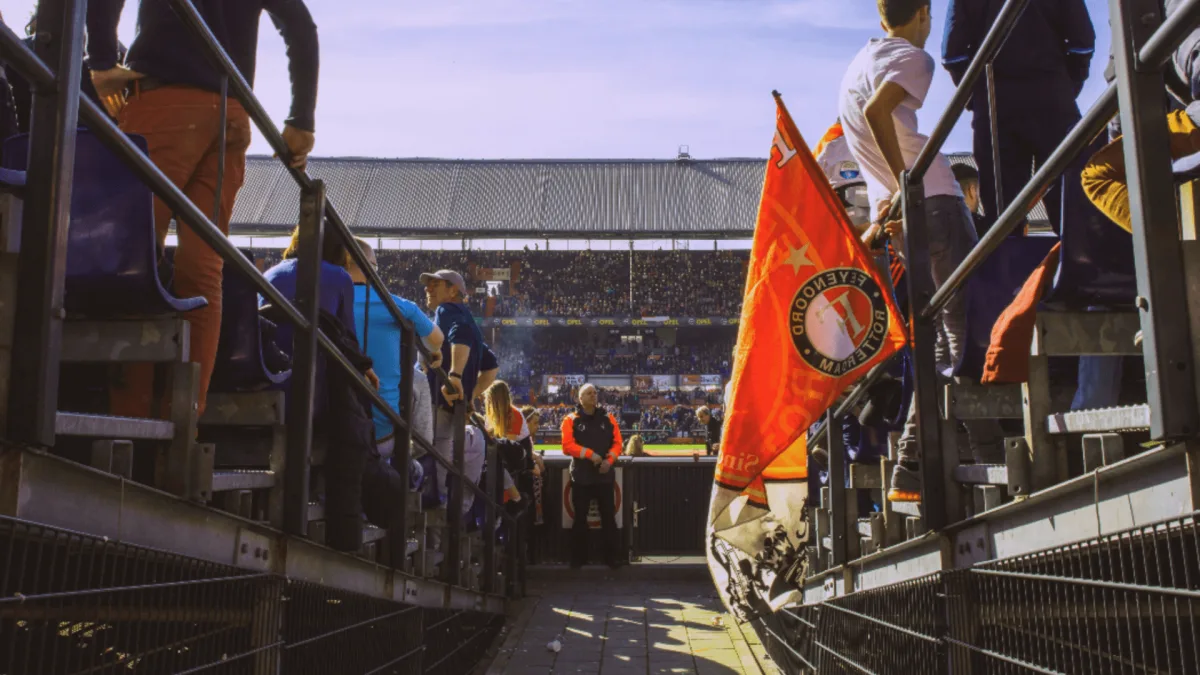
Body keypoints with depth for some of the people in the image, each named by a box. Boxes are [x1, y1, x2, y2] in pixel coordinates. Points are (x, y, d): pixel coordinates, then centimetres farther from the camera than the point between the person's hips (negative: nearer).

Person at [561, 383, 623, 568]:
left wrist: (609, 460, -12)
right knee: (580, 517, 5)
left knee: (608, 516, 4)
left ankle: (611, 556, 11)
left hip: (604, 475, 2)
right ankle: (578, 558, 13)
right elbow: (567, 446, -11)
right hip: (581, 476, -2)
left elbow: (617, 443, 5)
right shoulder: (571, 420, -1)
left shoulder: (608, 418, 6)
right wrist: (590, 454, -20)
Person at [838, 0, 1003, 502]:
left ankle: (911, 471, 4)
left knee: (942, 343, 8)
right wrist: (904, 185, -17)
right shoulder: (912, 57, -2)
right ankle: (994, 461, -14)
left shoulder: (856, 66, 23)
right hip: (933, 200, -8)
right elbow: (877, 111, -21)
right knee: (968, 332, -9)